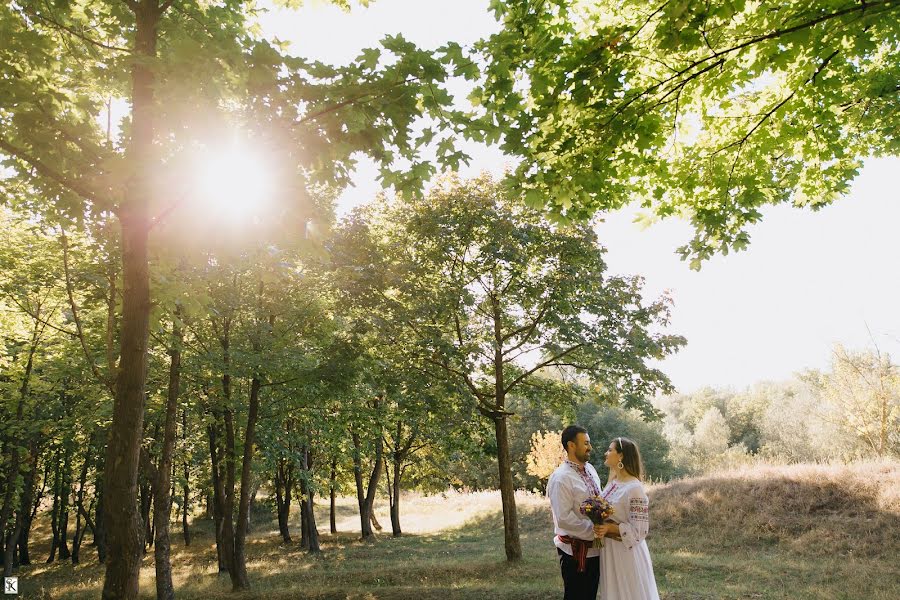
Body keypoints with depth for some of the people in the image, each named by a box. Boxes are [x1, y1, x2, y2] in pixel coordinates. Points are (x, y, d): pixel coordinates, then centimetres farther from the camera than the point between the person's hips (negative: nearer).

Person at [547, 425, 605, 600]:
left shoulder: (590, 469, 7)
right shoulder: (561, 478, -20)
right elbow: (564, 519, -24)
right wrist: (593, 529, -19)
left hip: (595, 549, 8)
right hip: (575, 552, -8)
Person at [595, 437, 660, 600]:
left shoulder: (634, 488, -21)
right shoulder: (612, 482, 4)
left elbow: (640, 531, -21)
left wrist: (610, 528, -25)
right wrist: (600, 527, -2)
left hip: (626, 552, -8)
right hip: (609, 551, 8)